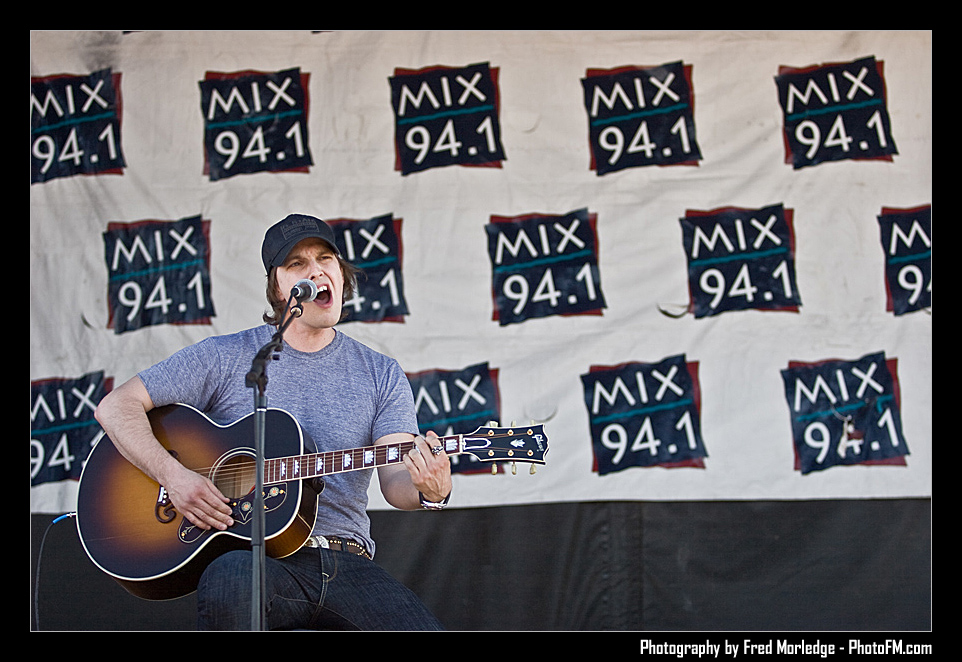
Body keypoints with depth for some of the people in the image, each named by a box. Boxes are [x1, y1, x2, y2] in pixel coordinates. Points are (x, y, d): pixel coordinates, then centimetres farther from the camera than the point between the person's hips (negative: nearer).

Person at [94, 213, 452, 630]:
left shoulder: (381, 374, 13)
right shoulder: (227, 358, 7)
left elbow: (395, 480, 2)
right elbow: (115, 406, 4)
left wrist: (429, 491, -24)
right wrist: (173, 476, -12)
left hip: (345, 562, 1)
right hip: (258, 559, -1)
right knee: (229, 580, -39)